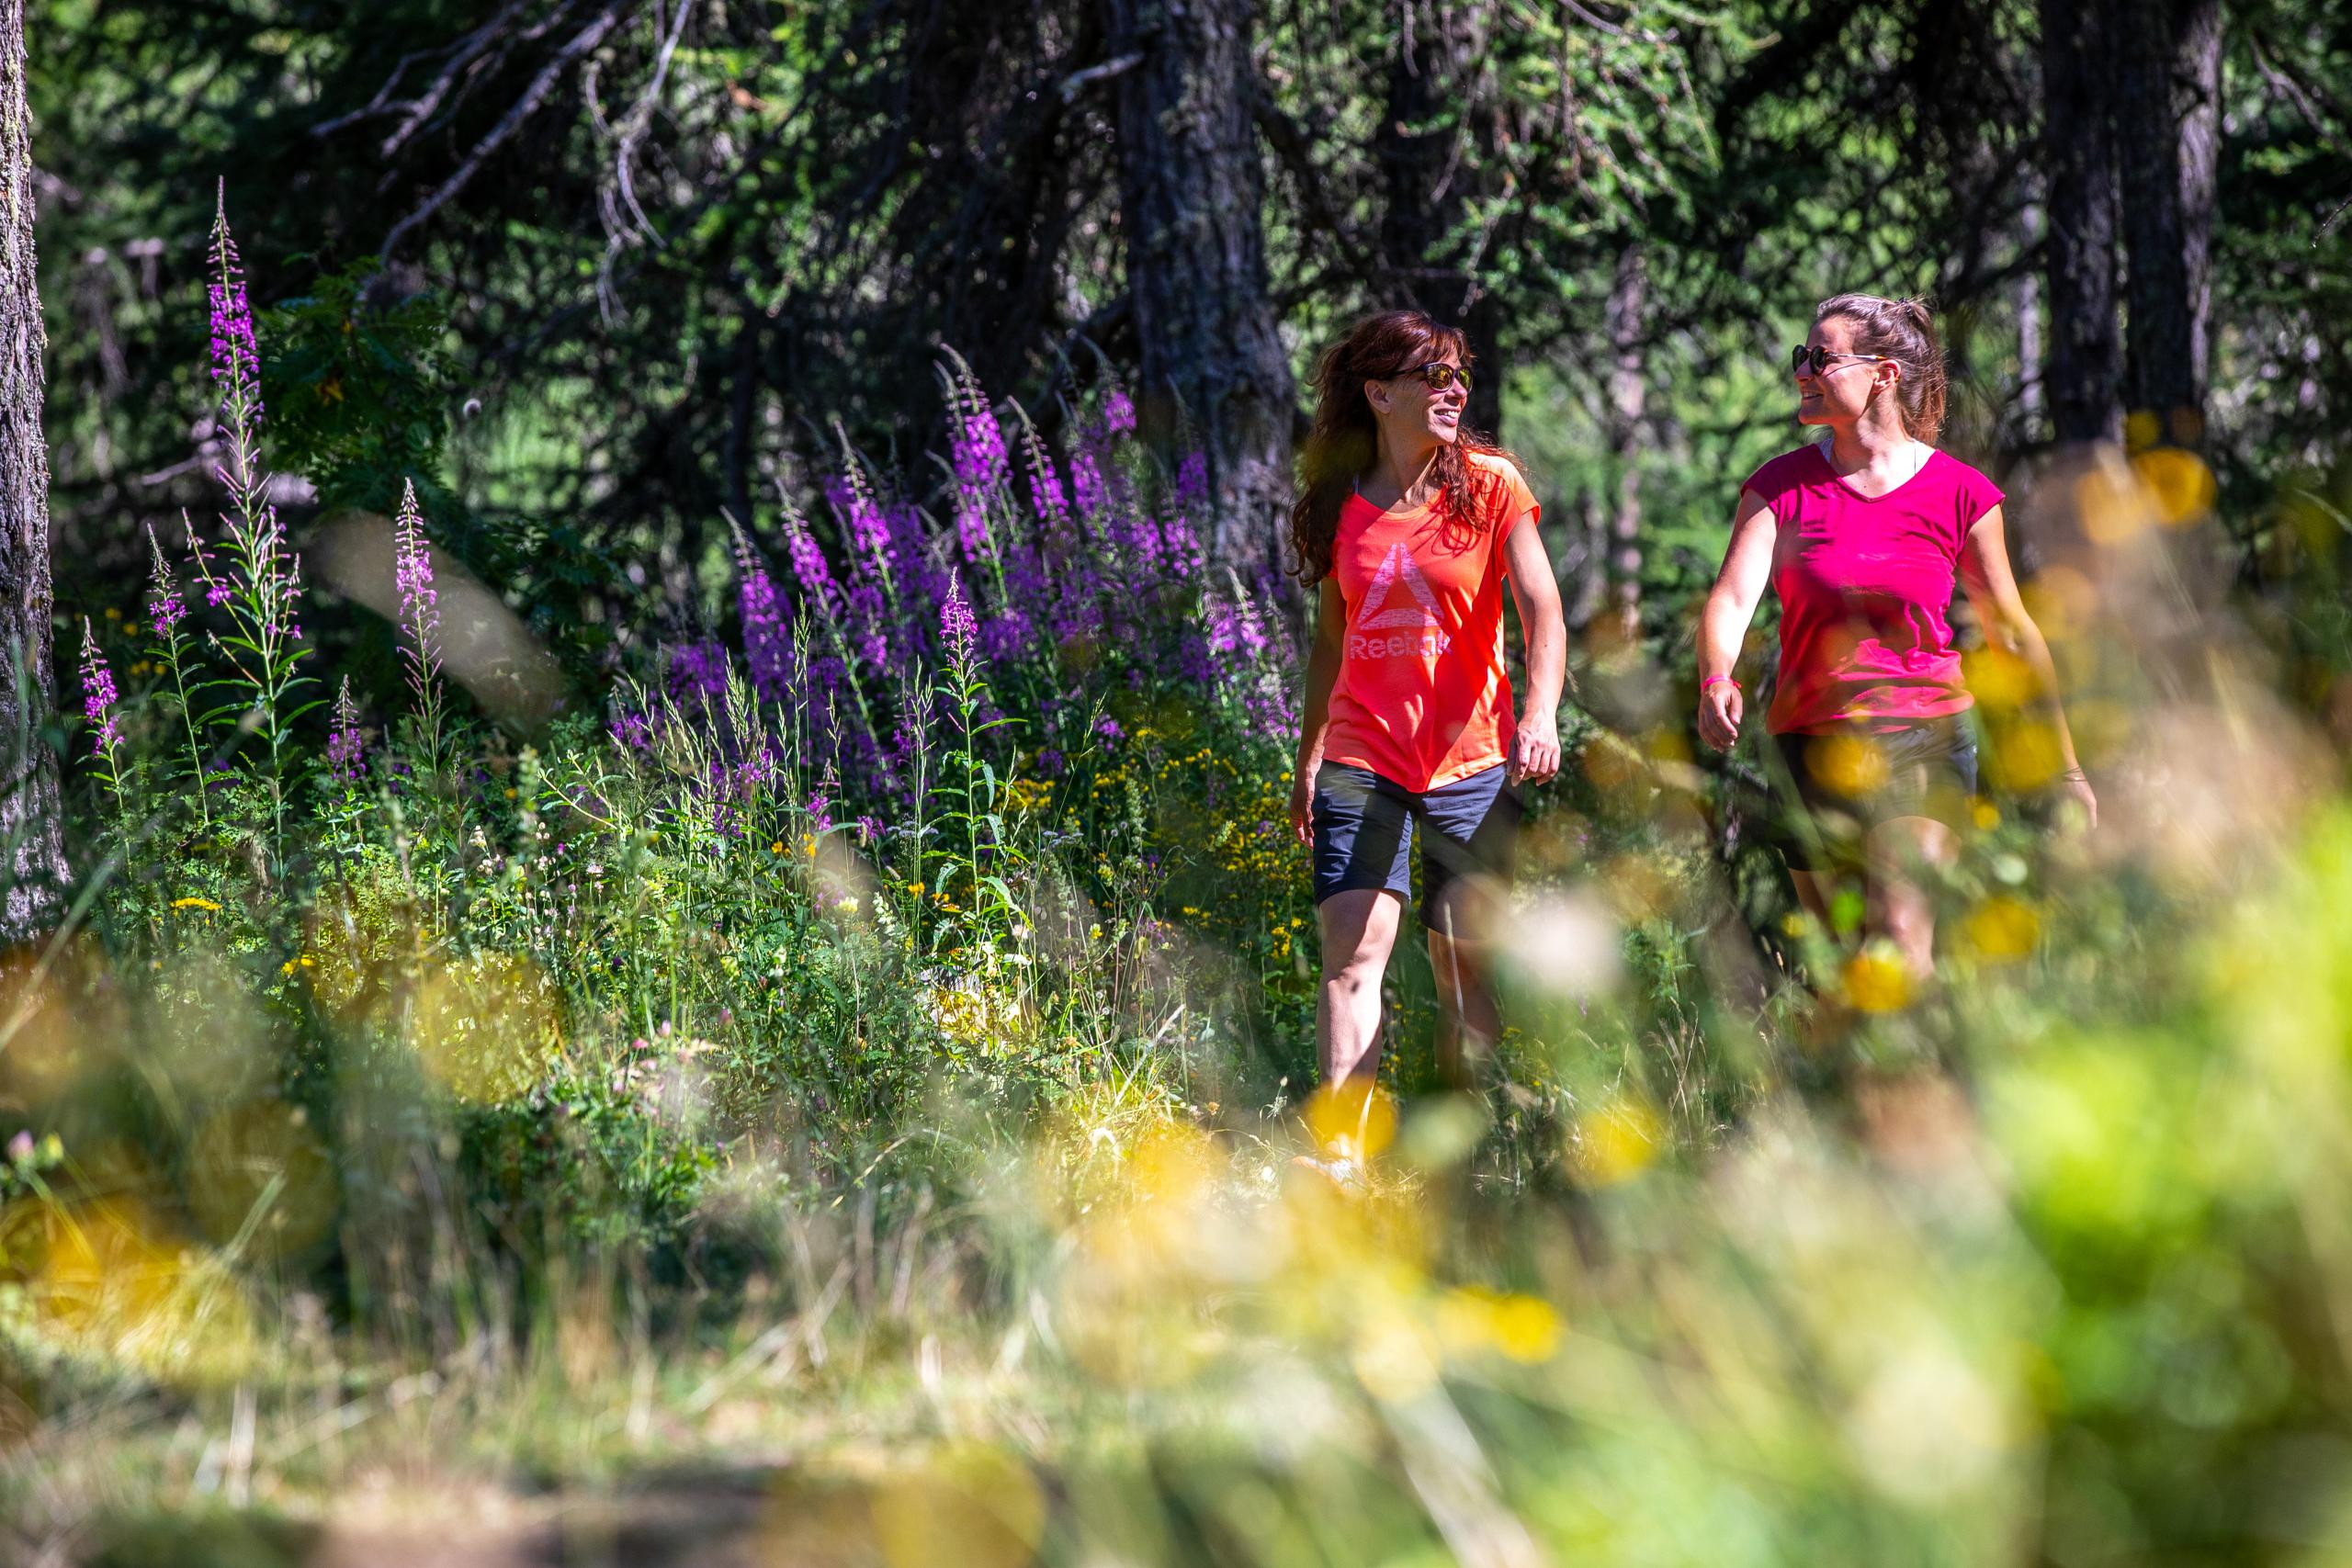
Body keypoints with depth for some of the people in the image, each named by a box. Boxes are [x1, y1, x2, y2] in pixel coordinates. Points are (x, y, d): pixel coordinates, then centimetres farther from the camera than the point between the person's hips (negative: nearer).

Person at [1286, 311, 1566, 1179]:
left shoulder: (1489, 484, 0)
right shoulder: (1341, 505, 8)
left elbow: (1542, 608, -8)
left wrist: (1540, 712, -25)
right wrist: (1307, 760, 18)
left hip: (1470, 758, -1)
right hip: (1361, 761, 1)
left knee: (1465, 962, 1)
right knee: (1354, 952, -12)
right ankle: (1340, 1160, -19)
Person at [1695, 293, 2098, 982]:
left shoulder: (1959, 493, -2)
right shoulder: (1781, 487, 1)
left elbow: (2011, 630, 7)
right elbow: (1732, 597, -13)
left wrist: (2066, 768, 13)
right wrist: (1717, 680, -36)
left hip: (1926, 736, -2)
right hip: (1811, 740, 2)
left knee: (1902, 935, -21)